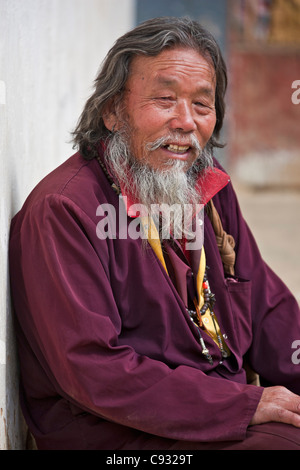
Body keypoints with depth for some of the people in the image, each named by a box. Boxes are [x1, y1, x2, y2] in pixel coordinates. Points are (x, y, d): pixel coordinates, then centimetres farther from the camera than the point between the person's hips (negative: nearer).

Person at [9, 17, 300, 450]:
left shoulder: (209, 187, 11)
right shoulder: (63, 211, -15)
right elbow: (92, 373, -21)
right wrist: (245, 404, -21)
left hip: (226, 407, 8)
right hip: (118, 435, -8)